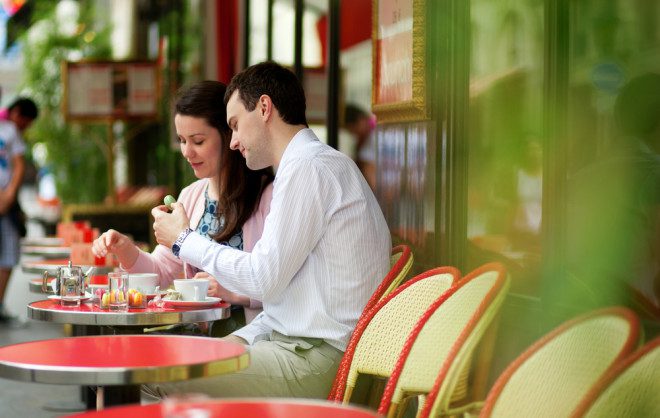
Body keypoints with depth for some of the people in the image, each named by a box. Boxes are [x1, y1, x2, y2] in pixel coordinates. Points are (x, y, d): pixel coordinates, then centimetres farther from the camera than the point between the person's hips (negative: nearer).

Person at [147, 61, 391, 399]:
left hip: (319, 359, -10)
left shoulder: (307, 168, -12)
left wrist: (184, 240, -2)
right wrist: (240, 340, 9)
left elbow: (263, 280, -16)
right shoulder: (315, 163, 20)